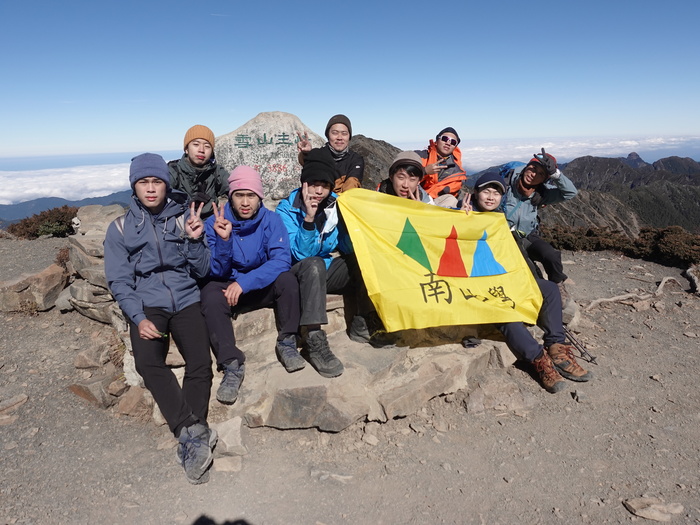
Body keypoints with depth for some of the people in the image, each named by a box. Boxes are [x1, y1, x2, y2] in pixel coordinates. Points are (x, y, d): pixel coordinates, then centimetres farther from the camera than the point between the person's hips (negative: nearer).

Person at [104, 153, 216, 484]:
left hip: (185, 299, 0)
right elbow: (119, 281, 2)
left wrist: (195, 240, -15)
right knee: (148, 363, -28)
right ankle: (195, 431, -26)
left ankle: (189, 440, -15)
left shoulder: (184, 217, 5)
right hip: (146, 304, 0)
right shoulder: (121, 228, 6)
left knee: (200, 364, -22)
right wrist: (139, 318, -13)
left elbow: (202, 271, 3)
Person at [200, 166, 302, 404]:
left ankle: (286, 343, -14)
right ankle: (232, 365, -28)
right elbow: (216, 272, -12)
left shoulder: (271, 220, -10)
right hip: (226, 287, 0)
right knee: (210, 296, -31)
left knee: (287, 279, -28)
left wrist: (244, 283, -31)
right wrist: (224, 240, -31)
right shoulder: (215, 223, -10)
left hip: (263, 287, 1)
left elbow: (281, 260, -21)